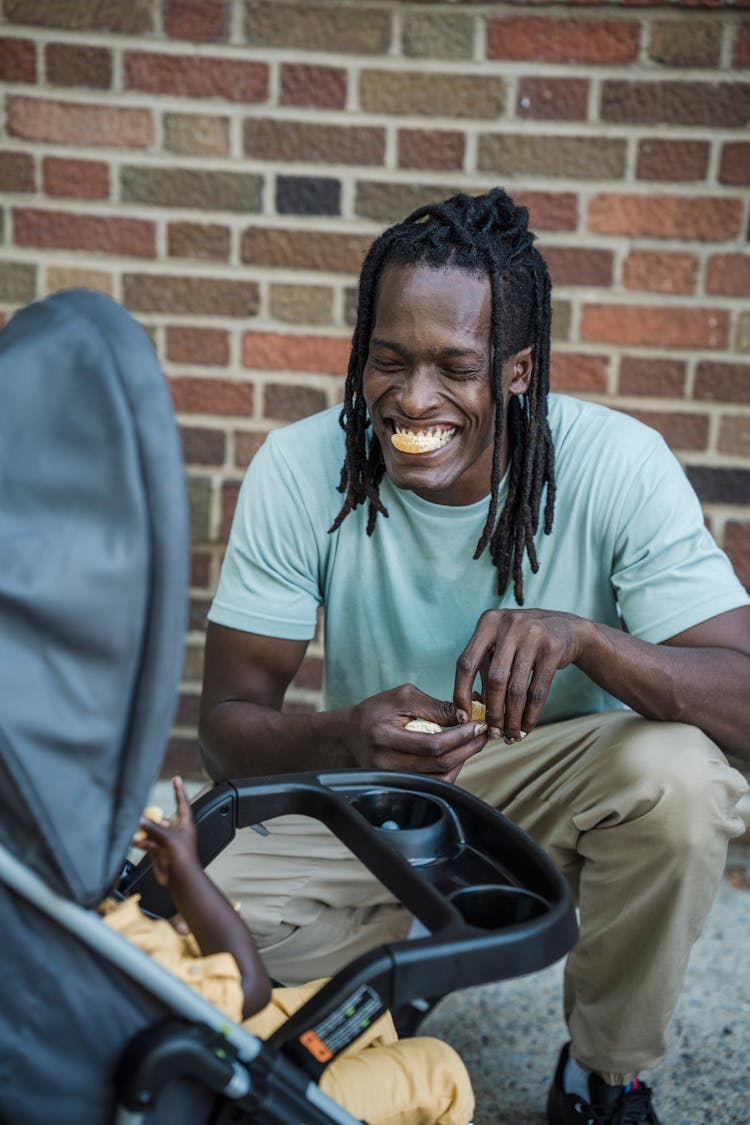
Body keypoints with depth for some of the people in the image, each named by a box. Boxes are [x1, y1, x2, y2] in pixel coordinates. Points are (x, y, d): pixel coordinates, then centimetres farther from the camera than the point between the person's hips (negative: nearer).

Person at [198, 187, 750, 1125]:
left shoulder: (618, 464, -20)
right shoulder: (297, 469, -18)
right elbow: (227, 722, -17)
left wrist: (583, 637, -44)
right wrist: (346, 738, -40)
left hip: (560, 785, 0)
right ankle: (398, 951, 13)